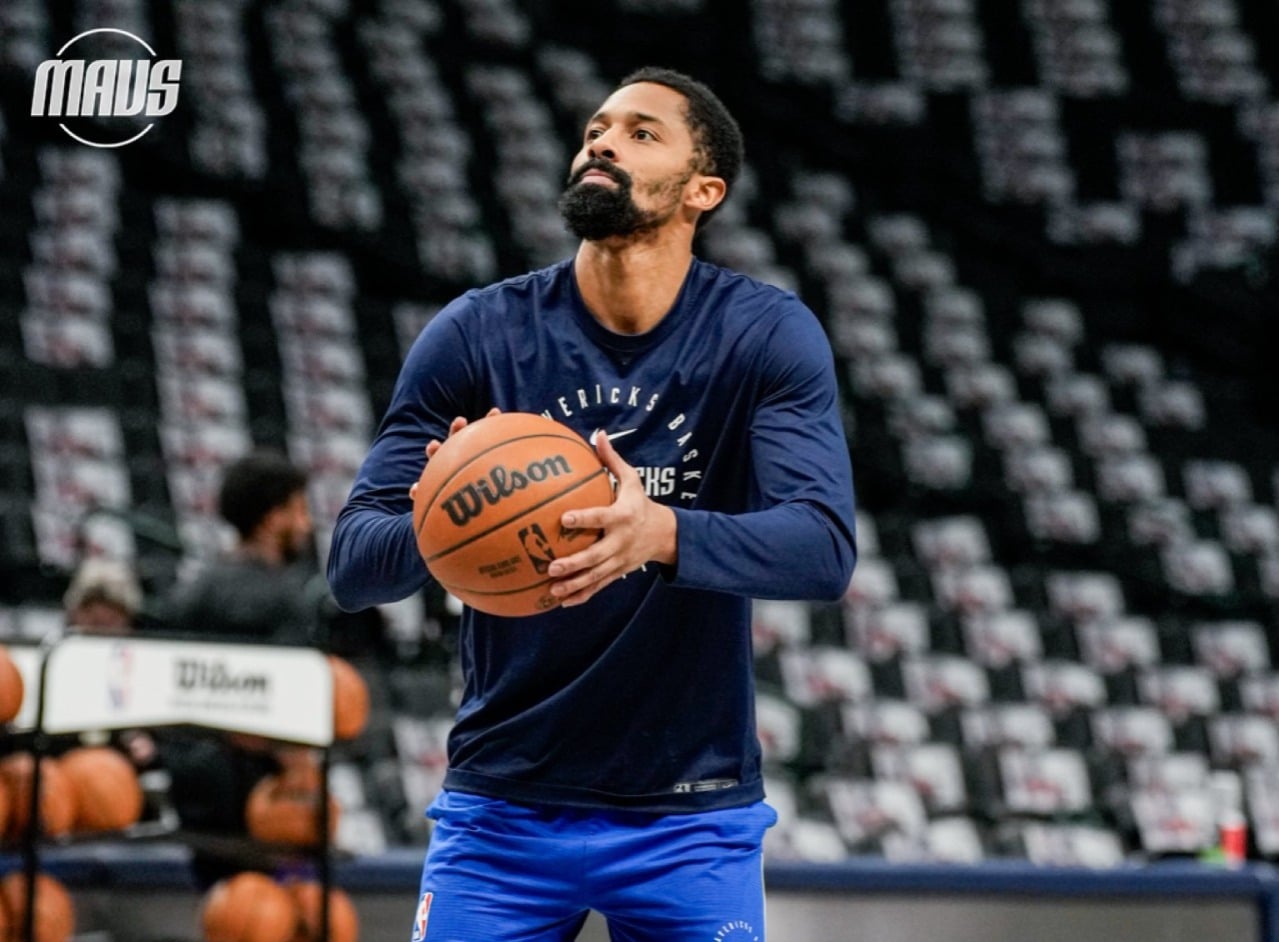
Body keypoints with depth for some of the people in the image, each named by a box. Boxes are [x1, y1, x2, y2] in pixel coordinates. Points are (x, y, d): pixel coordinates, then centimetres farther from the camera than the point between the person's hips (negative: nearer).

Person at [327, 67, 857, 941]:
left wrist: (662, 533, -40)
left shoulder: (768, 336, -7)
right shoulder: (476, 335, -5)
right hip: (503, 809, 1)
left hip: (691, 819, 0)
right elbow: (352, 564, -8)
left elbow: (825, 548, -21)